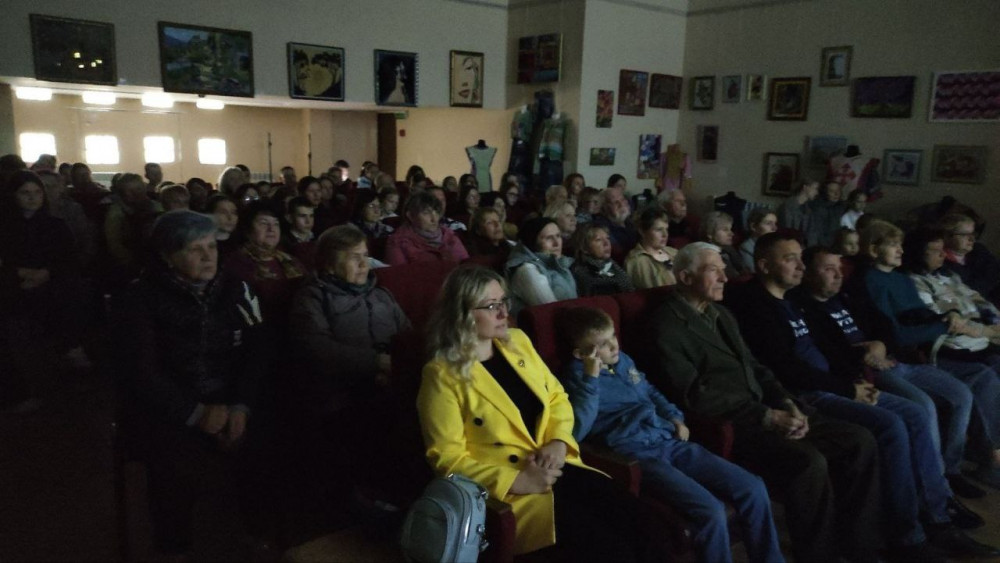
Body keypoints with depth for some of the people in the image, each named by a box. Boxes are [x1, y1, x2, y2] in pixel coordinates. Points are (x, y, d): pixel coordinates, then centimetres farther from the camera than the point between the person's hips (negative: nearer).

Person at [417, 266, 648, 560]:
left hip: (552, 467, 6)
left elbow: (557, 397, 15)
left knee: (629, 515, -17)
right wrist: (518, 481, -19)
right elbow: (448, 458, -12)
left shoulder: (517, 341, 8)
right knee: (597, 540, -24)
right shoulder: (442, 375, -11)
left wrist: (558, 442, -5)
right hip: (502, 488, -6)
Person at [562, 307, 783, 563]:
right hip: (635, 454, -7)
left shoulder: (623, 360, 18)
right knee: (710, 510, -27)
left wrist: (675, 417, 18)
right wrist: (591, 378, -21)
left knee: (752, 488, -4)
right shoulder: (577, 375, -3)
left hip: (670, 441, 7)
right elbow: (576, 432, -20)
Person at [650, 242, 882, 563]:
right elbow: (696, 396, -17)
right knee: (809, 462, -29)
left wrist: (786, 403, -2)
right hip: (725, 425, -9)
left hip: (764, 412, 9)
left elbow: (754, 368, 18)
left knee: (859, 441, -3)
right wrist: (767, 417, -17)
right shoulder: (667, 326, -10)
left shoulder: (722, 316, 19)